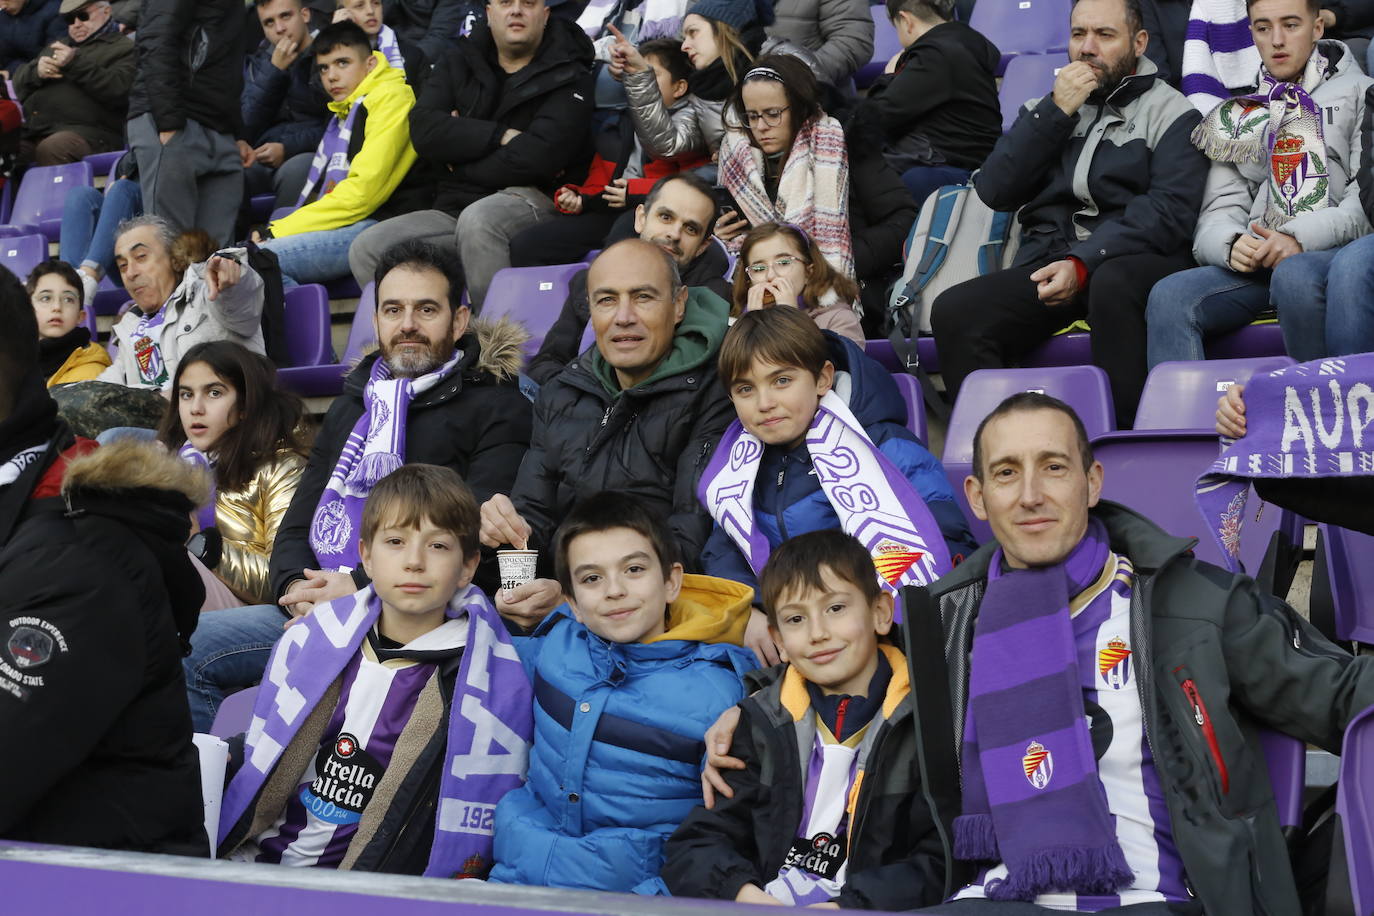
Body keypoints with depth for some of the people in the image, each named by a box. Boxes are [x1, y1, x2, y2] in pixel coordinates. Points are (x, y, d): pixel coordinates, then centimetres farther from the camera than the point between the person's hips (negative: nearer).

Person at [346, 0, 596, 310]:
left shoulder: (566, 76, 2)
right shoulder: (459, 62, 16)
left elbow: (539, 155, -15)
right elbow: (424, 130, -2)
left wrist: (460, 157, -4)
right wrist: (502, 136, -12)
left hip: (528, 203, -5)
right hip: (452, 209, 5)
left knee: (478, 218, -37)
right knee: (366, 249, -14)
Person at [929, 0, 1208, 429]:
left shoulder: (1170, 112, 9)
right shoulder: (1047, 108, 22)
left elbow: (1170, 209, -7)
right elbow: (994, 191, 8)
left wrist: (1084, 264, -18)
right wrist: (1056, 112, 0)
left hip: (1130, 260, -4)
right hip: (1044, 261, 4)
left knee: (1113, 285, -40)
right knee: (953, 311, -24)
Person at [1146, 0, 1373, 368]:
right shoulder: (1239, 116, 24)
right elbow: (1218, 214, 15)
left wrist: (1302, 237, -17)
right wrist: (1231, 244, -11)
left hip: (1334, 249, -3)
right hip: (1255, 261, 3)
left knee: (1294, 276, -39)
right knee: (1169, 296, -26)